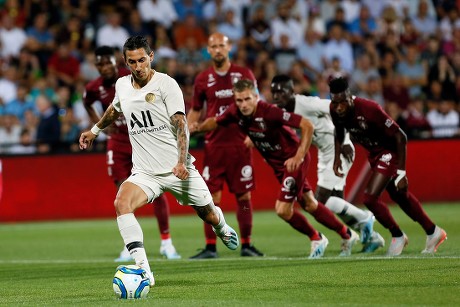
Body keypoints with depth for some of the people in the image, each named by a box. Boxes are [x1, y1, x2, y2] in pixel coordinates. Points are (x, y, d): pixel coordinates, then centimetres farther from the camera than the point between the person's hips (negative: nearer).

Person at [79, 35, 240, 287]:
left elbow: (181, 124, -14)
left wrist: (182, 162, -26)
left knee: (207, 213, 11)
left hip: (177, 170, -3)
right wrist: (95, 131, 41)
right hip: (144, 172, 3)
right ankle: (144, 271, -33)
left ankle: (223, 230, 53)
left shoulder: (166, 84, -9)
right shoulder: (122, 85, 6)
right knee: (121, 203, -27)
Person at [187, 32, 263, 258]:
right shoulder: (203, 79, 7)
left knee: (244, 196, 2)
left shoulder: (244, 75, 3)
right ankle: (210, 248, 1)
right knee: (211, 197, -4)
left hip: (240, 144, -1)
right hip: (214, 145, 1)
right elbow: (195, 110, 17)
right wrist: (188, 129, 0)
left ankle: (246, 245, 12)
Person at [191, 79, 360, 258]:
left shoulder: (269, 112, -30)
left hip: (292, 159, -7)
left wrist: (299, 156, -34)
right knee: (309, 205, 17)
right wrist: (199, 127, -12)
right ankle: (347, 235, 34)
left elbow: (307, 125, -29)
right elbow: (215, 122, 9)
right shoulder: (235, 113, -11)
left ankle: (316, 239, 15)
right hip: (277, 164, 7)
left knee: (283, 210, -10)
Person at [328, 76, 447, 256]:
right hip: (374, 153, 8)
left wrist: (401, 172, -27)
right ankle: (433, 232, 38)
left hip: (389, 151, -8)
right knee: (400, 197, 21)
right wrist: (337, 158, 0)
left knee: (370, 198, -16)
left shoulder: (369, 109, -36)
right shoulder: (335, 111, -16)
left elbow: (400, 137, -28)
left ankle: (397, 236, 8)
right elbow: (339, 133, 10)